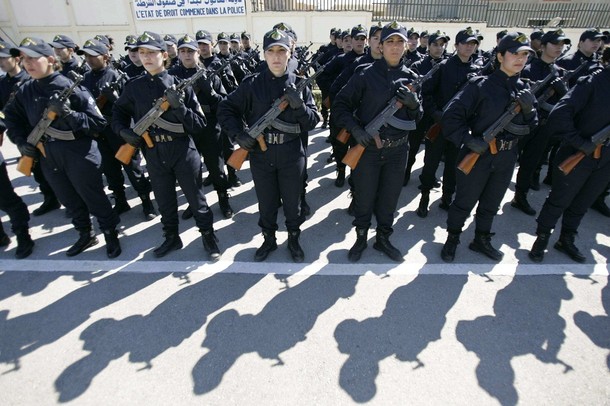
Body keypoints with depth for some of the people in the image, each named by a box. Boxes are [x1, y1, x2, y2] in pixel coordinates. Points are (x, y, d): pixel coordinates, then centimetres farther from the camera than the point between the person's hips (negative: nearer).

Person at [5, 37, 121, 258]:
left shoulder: (71, 87, -13)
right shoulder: (25, 91, 4)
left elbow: (98, 122, -16)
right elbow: (12, 117, 19)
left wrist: (69, 113, -28)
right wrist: (21, 142, 5)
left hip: (79, 156, -6)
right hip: (48, 158, 6)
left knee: (94, 199, 7)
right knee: (70, 202, 19)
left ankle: (111, 234, 24)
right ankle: (85, 235, 37)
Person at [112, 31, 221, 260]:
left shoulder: (180, 85, -6)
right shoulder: (133, 87, 3)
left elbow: (199, 125, -9)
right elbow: (119, 112, 19)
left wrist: (179, 107, -24)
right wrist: (123, 131, 0)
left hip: (183, 153, -3)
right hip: (153, 155, 3)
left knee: (196, 198, 8)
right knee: (164, 201, 16)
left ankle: (208, 236, 25)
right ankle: (171, 238, 36)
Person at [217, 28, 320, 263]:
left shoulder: (299, 84, 0)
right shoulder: (252, 84, -1)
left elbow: (313, 122, -3)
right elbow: (226, 109, 4)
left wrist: (299, 106, -21)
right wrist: (238, 134, -10)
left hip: (291, 155, 0)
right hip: (260, 154, 1)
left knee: (292, 202, 12)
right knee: (266, 203, 15)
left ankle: (294, 240, 34)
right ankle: (269, 240, 36)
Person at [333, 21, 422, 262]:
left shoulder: (411, 78, 4)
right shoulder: (366, 75, -7)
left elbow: (417, 118, 9)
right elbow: (340, 105, -6)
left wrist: (413, 103, -13)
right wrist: (355, 129, -20)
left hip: (398, 150, 3)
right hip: (368, 147, -3)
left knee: (389, 198, 15)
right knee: (364, 198, 10)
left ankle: (383, 238, 36)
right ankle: (361, 238, 32)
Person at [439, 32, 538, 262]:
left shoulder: (524, 89, 7)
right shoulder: (481, 85, -11)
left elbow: (530, 127, 10)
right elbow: (451, 116, -16)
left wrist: (529, 109, -8)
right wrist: (468, 140, -23)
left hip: (507, 157, 6)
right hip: (478, 154, -5)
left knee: (491, 203, 18)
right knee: (464, 202, 7)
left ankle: (482, 240, 37)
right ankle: (452, 239, 27)